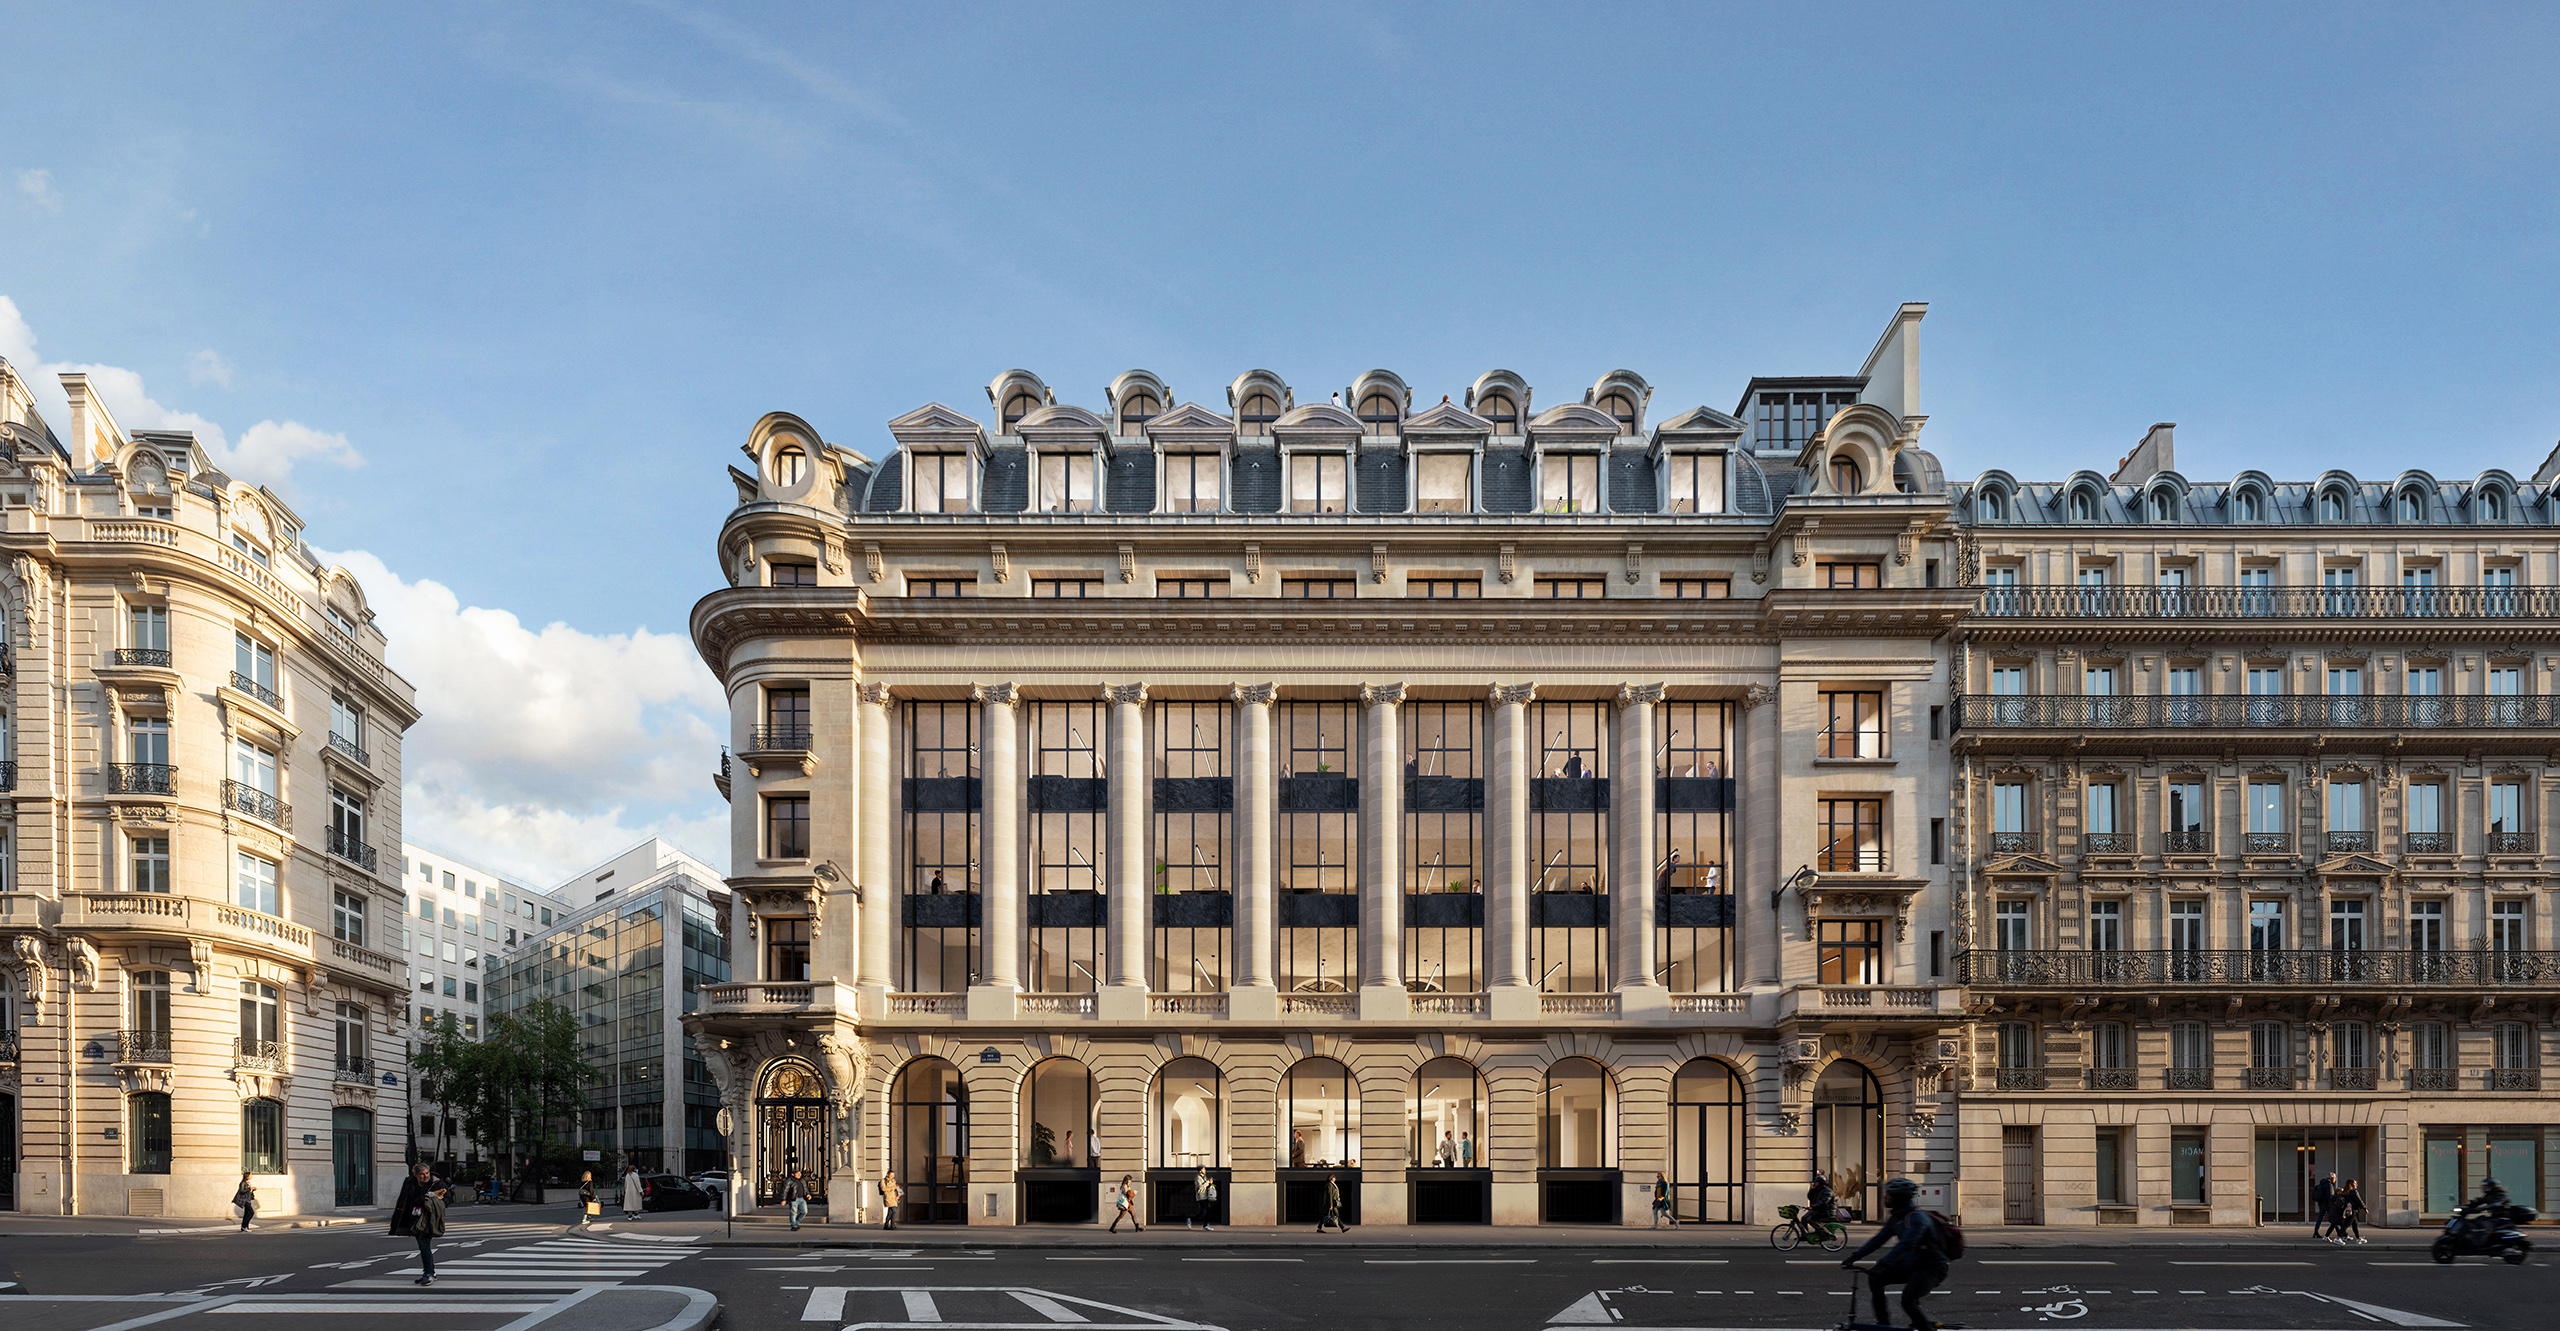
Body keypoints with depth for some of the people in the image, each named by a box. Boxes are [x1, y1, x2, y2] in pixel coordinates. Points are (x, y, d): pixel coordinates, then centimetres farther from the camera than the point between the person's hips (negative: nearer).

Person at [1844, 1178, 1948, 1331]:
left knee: (1908, 1300, -27)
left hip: (1931, 1267, -9)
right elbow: (1879, 1239, 8)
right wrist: (1854, 1256, 0)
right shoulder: (1895, 1218, 7)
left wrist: (1882, 1265, -42)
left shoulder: (1917, 1217, -22)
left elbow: (1905, 1244, -34)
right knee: (1875, 1278, -4)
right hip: (1912, 1265, 9)